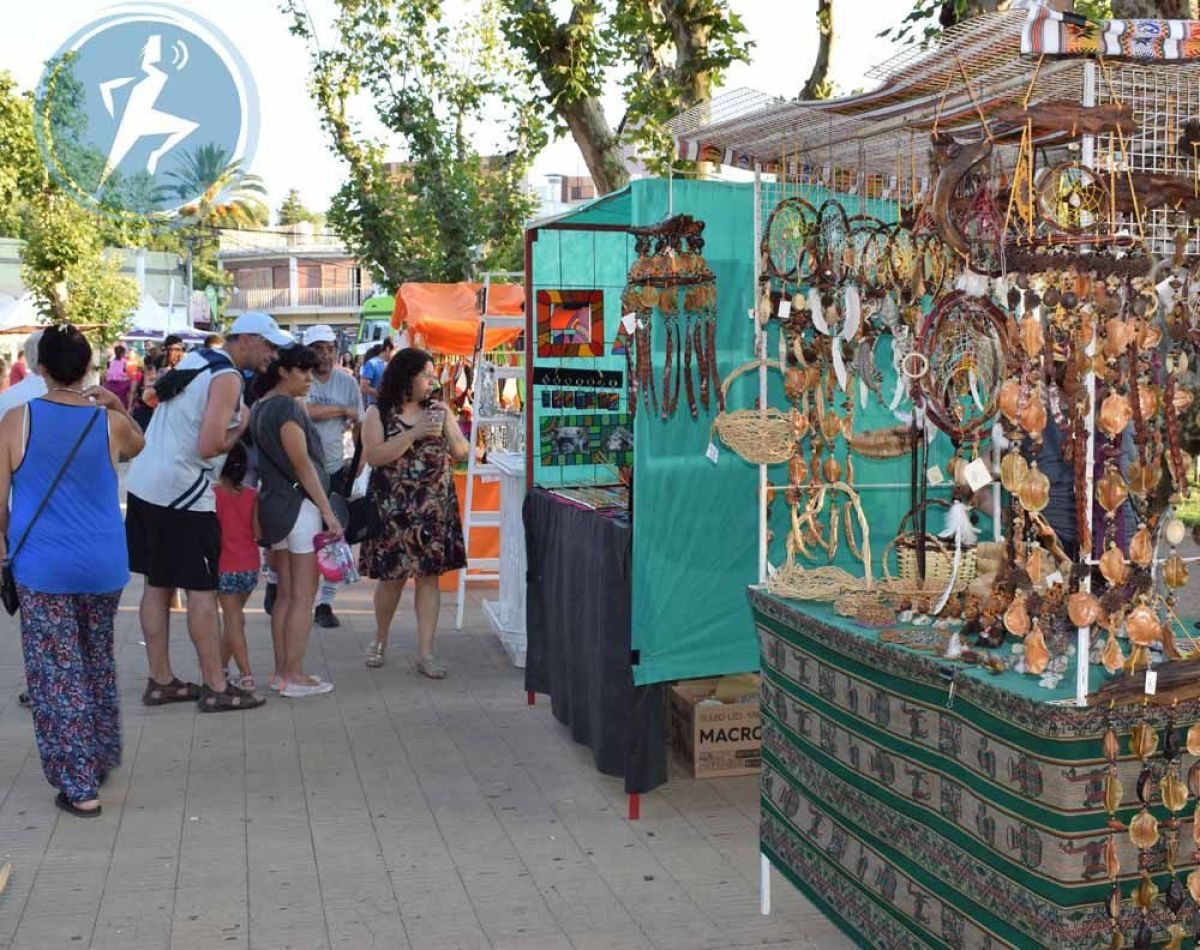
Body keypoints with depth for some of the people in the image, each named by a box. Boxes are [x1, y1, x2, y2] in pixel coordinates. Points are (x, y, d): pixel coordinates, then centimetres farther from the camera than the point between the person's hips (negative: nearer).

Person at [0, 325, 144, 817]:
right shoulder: (111, 423, -3)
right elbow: (138, 445, 22)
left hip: (42, 568, -3)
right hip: (103, 567, 3)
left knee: (57, 675, 3)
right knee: (99, 664, 22)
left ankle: (80, 787, 3)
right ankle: (103, 757, 36)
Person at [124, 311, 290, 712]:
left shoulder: (193, 360, 13)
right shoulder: (227, 378, -14)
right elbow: (209, 446, -22)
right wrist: (241, 426, -4)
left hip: (144, 483, 9)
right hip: (183, 495, -9)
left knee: (157, 585, 13)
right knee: (202, 590, -2)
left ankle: (160, 680, 20)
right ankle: (216, 689, 4)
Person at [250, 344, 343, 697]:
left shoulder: (259, 407, 13)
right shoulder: (287, 407, -14)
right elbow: (302, 464, -17)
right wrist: (328, 511, -15)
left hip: (273, 505, 9)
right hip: (299, 505, -9)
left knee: (284, 594, 13)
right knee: (303, 597, -3)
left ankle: (281, 672, 17)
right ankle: (295, 676, 1)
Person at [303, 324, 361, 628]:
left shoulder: (347, 382, 5)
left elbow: (359, 425, 10)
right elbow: (305, 411, -24)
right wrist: (342, 410, -13)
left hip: (335, 469, 3)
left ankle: (325, 603, 10)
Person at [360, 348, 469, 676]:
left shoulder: (438, 409, 9)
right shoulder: (379, 414, -1)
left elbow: (461, 453, 8)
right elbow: (373, 456, -15)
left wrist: (447, 427, -11)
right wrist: (415, 433, -19)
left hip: (434, 508, 3)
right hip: (392, 508, -2)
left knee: (429, 575, 0)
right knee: (392, 576, 3)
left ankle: (425, 653, 4)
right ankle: (380, 639, 28)